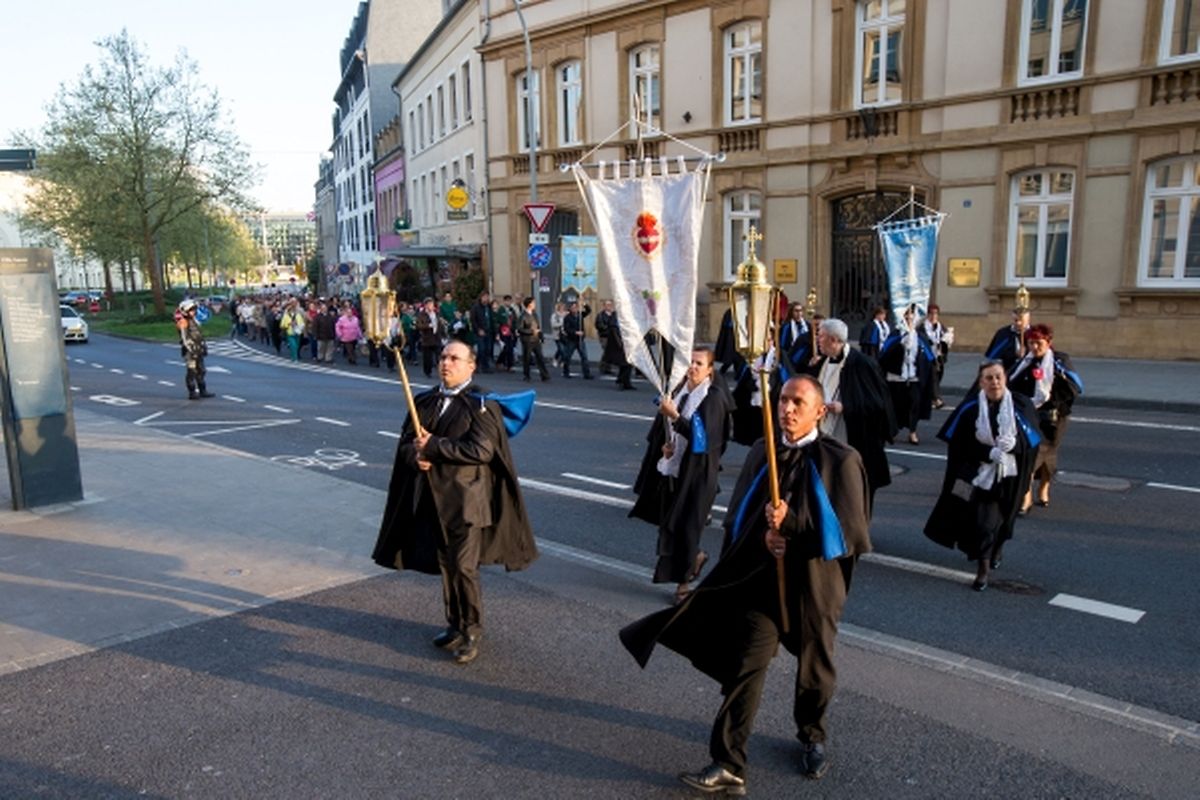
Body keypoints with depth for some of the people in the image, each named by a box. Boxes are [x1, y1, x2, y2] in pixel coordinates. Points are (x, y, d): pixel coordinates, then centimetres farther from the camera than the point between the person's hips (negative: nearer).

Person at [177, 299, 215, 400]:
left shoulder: (193, 320, 16)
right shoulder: (183, 322, -11)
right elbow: (185, 338, -17)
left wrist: (204, 347, 19)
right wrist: (191, 350, -21)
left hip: (198, 350, 9)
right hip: (190, 350, -9)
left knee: (201, 371, 13)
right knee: (192, 371, -7)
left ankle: (203, 391, 20)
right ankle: (192, 393, -2)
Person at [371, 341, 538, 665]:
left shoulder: (482, 404, -9)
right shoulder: (425, 401, 9)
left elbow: (481, 450, -19)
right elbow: (407, 440, 10)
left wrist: (433, 446, -17)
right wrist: (417, 455, -13)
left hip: (465, 497, -6)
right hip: (432, 496, 6)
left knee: (463, 567, -3)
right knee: (445, 564, 15)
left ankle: (471, 632, 13)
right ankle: (455, 624, 31)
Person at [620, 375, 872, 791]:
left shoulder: (841, 461, -10)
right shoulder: (761, 452, 1)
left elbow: (850, 530, -12)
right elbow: (737, 515, 4)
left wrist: (789, 525, -19)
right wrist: (763, 537, -16)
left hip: (814, 582, -2)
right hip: (761, 577, 2)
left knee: (814, 668, 18)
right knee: (745, 669, -1)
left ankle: (812, 738, 45)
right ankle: (729, 765, 6)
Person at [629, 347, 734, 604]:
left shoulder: (714, 397, -12)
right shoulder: (681, 387, 5)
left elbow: (702, 436, -21)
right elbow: (663, 425, 15)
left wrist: (674, 416, -28)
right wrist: (664, 444, -3)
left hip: (695, 472, -6)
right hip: (670, 467, 6)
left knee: (684, 525, -1)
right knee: (668, 521, 14)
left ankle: (683, 580, 14)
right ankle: (694, 556, 39)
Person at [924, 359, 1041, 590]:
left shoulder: (1020, 405, -6)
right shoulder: (969, 408, -8)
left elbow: (1032, 440, -2)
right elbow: (960, 445, -8)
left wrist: (1014, 444, -22)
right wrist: (989, 452, -20)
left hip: (1007, 475, 1)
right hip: (977, 473, -1)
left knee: (997, 518, 11)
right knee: (981, 519, -4)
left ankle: (986, 565, 36)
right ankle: (983, 566, 16)